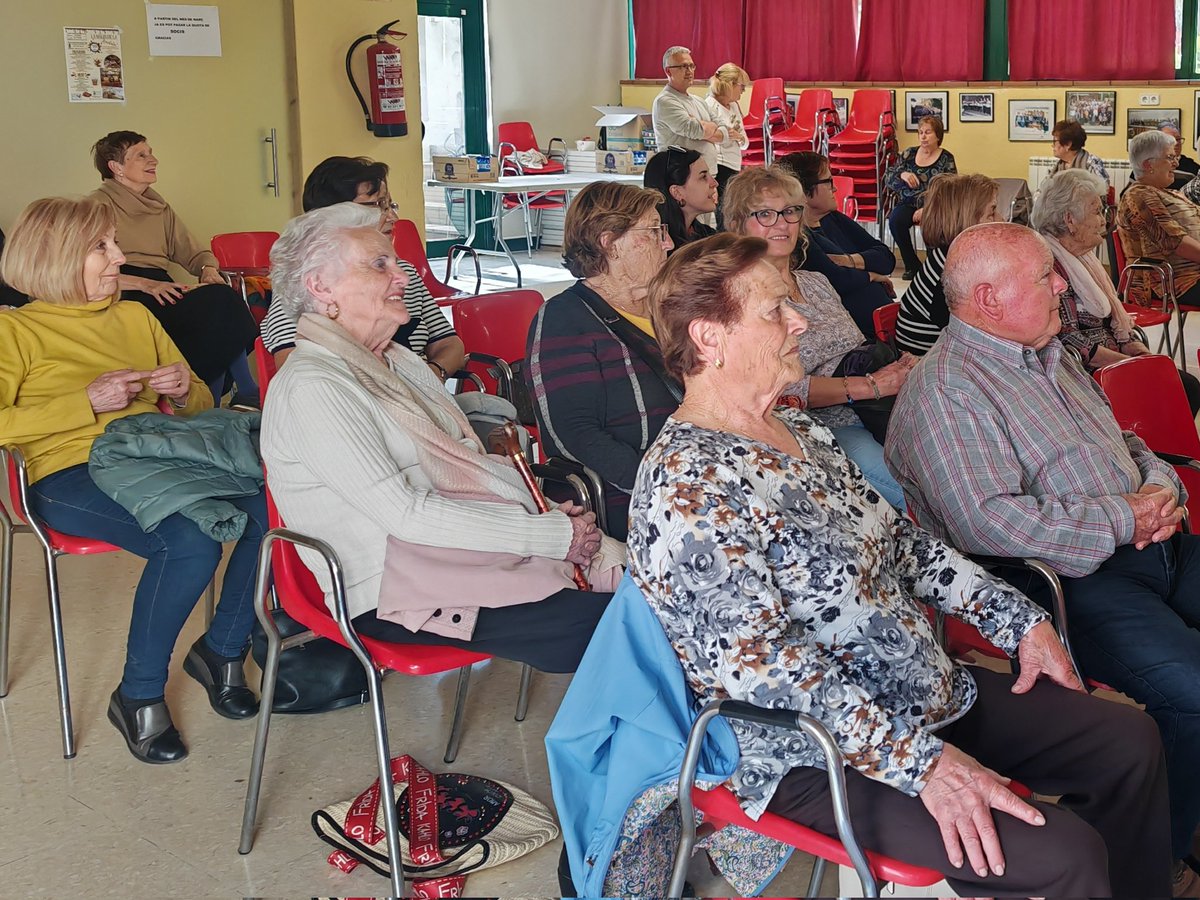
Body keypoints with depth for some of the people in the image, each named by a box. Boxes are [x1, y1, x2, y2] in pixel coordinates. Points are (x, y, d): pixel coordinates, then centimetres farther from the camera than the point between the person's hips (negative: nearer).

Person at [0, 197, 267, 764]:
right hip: (71, 476, -5)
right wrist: (88, 402, -13)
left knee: (274, 509, -24)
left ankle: (221, 651, -1)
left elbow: (200, 407, 27)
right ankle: (138, 697, -14)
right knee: (190, 542, -35)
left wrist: (185, 391, 3)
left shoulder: (135, 317, 23)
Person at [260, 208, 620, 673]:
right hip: (399, 595, -9)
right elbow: (404, 513, -18)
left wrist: (550, 514, -2)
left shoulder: (399, 361, 17)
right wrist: (552, 534, -17)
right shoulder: (311, 386, -12)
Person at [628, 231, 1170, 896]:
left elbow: (898, 538, 17)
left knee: (1130, 740, 10)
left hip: (934, 693, 10)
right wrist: (922, 762, -29)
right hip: (822, 758, -9)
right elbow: (756, 662, -29)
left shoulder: (799, 432, 8)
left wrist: (1018, 620, 10)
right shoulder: (684, 487, -23)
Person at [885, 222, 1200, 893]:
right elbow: (989, 523, -24)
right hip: (1067, 582, -9)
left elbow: (1124, 439, 28)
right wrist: (1123, 520, -16)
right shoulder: (944, 392, -13)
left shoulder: (1051, 354, 18)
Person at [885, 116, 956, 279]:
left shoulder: (946, 159, 2)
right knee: (895, 220, -29)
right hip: (908, 204, 3)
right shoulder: (909, 154, 11)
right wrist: (902, 175, -13)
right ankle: (912, 265, -14)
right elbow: (888, 178, 10)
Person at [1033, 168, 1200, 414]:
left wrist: (1140, 352, 1)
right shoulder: (1049, 264, -15)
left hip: (1114, 358, 9)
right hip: (1089, 372, -9)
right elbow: (1069, 340, -20)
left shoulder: (1084, 258, 17)